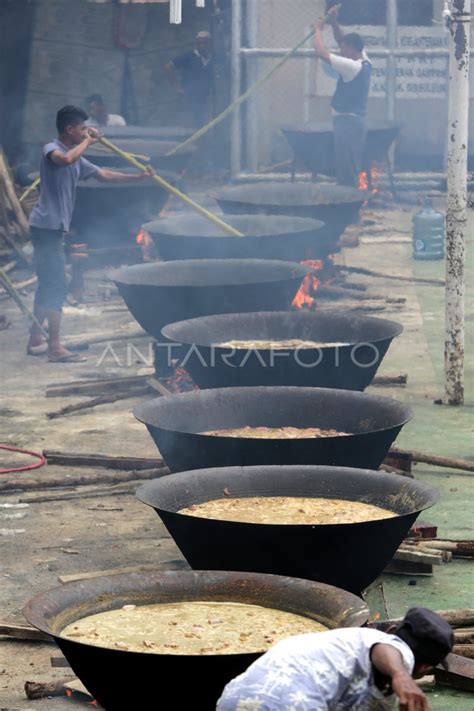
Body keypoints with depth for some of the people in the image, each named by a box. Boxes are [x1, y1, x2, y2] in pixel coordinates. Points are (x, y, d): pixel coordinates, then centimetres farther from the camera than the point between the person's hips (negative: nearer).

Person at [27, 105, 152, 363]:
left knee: (47, 286, 15)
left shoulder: (77, 159, 16)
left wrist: (138, 176, 20)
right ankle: (55, 347, -11)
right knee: (55, 287, -11)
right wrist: (88, 141, -20)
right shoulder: (52, 149, -12)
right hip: (46, 226, -10)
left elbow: (103, 175, 24)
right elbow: (66, 159, -36)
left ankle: (35, 341, 22)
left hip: (54, 228, 10)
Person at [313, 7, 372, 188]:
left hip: (347, 122, -10)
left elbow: (321, 52, -21)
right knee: (351, 171, 15)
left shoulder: (352, 66, -20)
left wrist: (318, 30, -6)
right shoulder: (365, 63, 7)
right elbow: (344, 41, 22)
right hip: (356, 120, 10)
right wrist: (334, 24, 11)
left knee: (346, 173, -7)